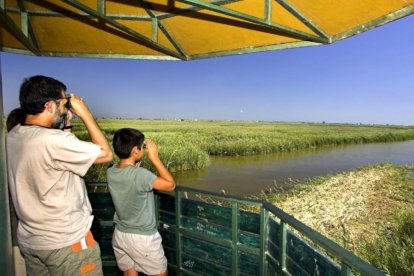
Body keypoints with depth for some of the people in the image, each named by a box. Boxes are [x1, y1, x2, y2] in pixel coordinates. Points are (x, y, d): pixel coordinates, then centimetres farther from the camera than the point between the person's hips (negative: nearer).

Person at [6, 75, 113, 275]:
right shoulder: (55, 140, -28)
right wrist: (85, 114, -14)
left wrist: (64, 124, 4)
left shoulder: (12, 137, -2)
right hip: (66, 242, -8)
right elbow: (106, 154, -18)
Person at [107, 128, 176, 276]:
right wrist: (154, 158, -19)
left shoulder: (110, 172, -8)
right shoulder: (140, 175, -29)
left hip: (119, 234, 7)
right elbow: (170, 185, -18)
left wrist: (137, 163, 0)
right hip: (142, 237, -6)